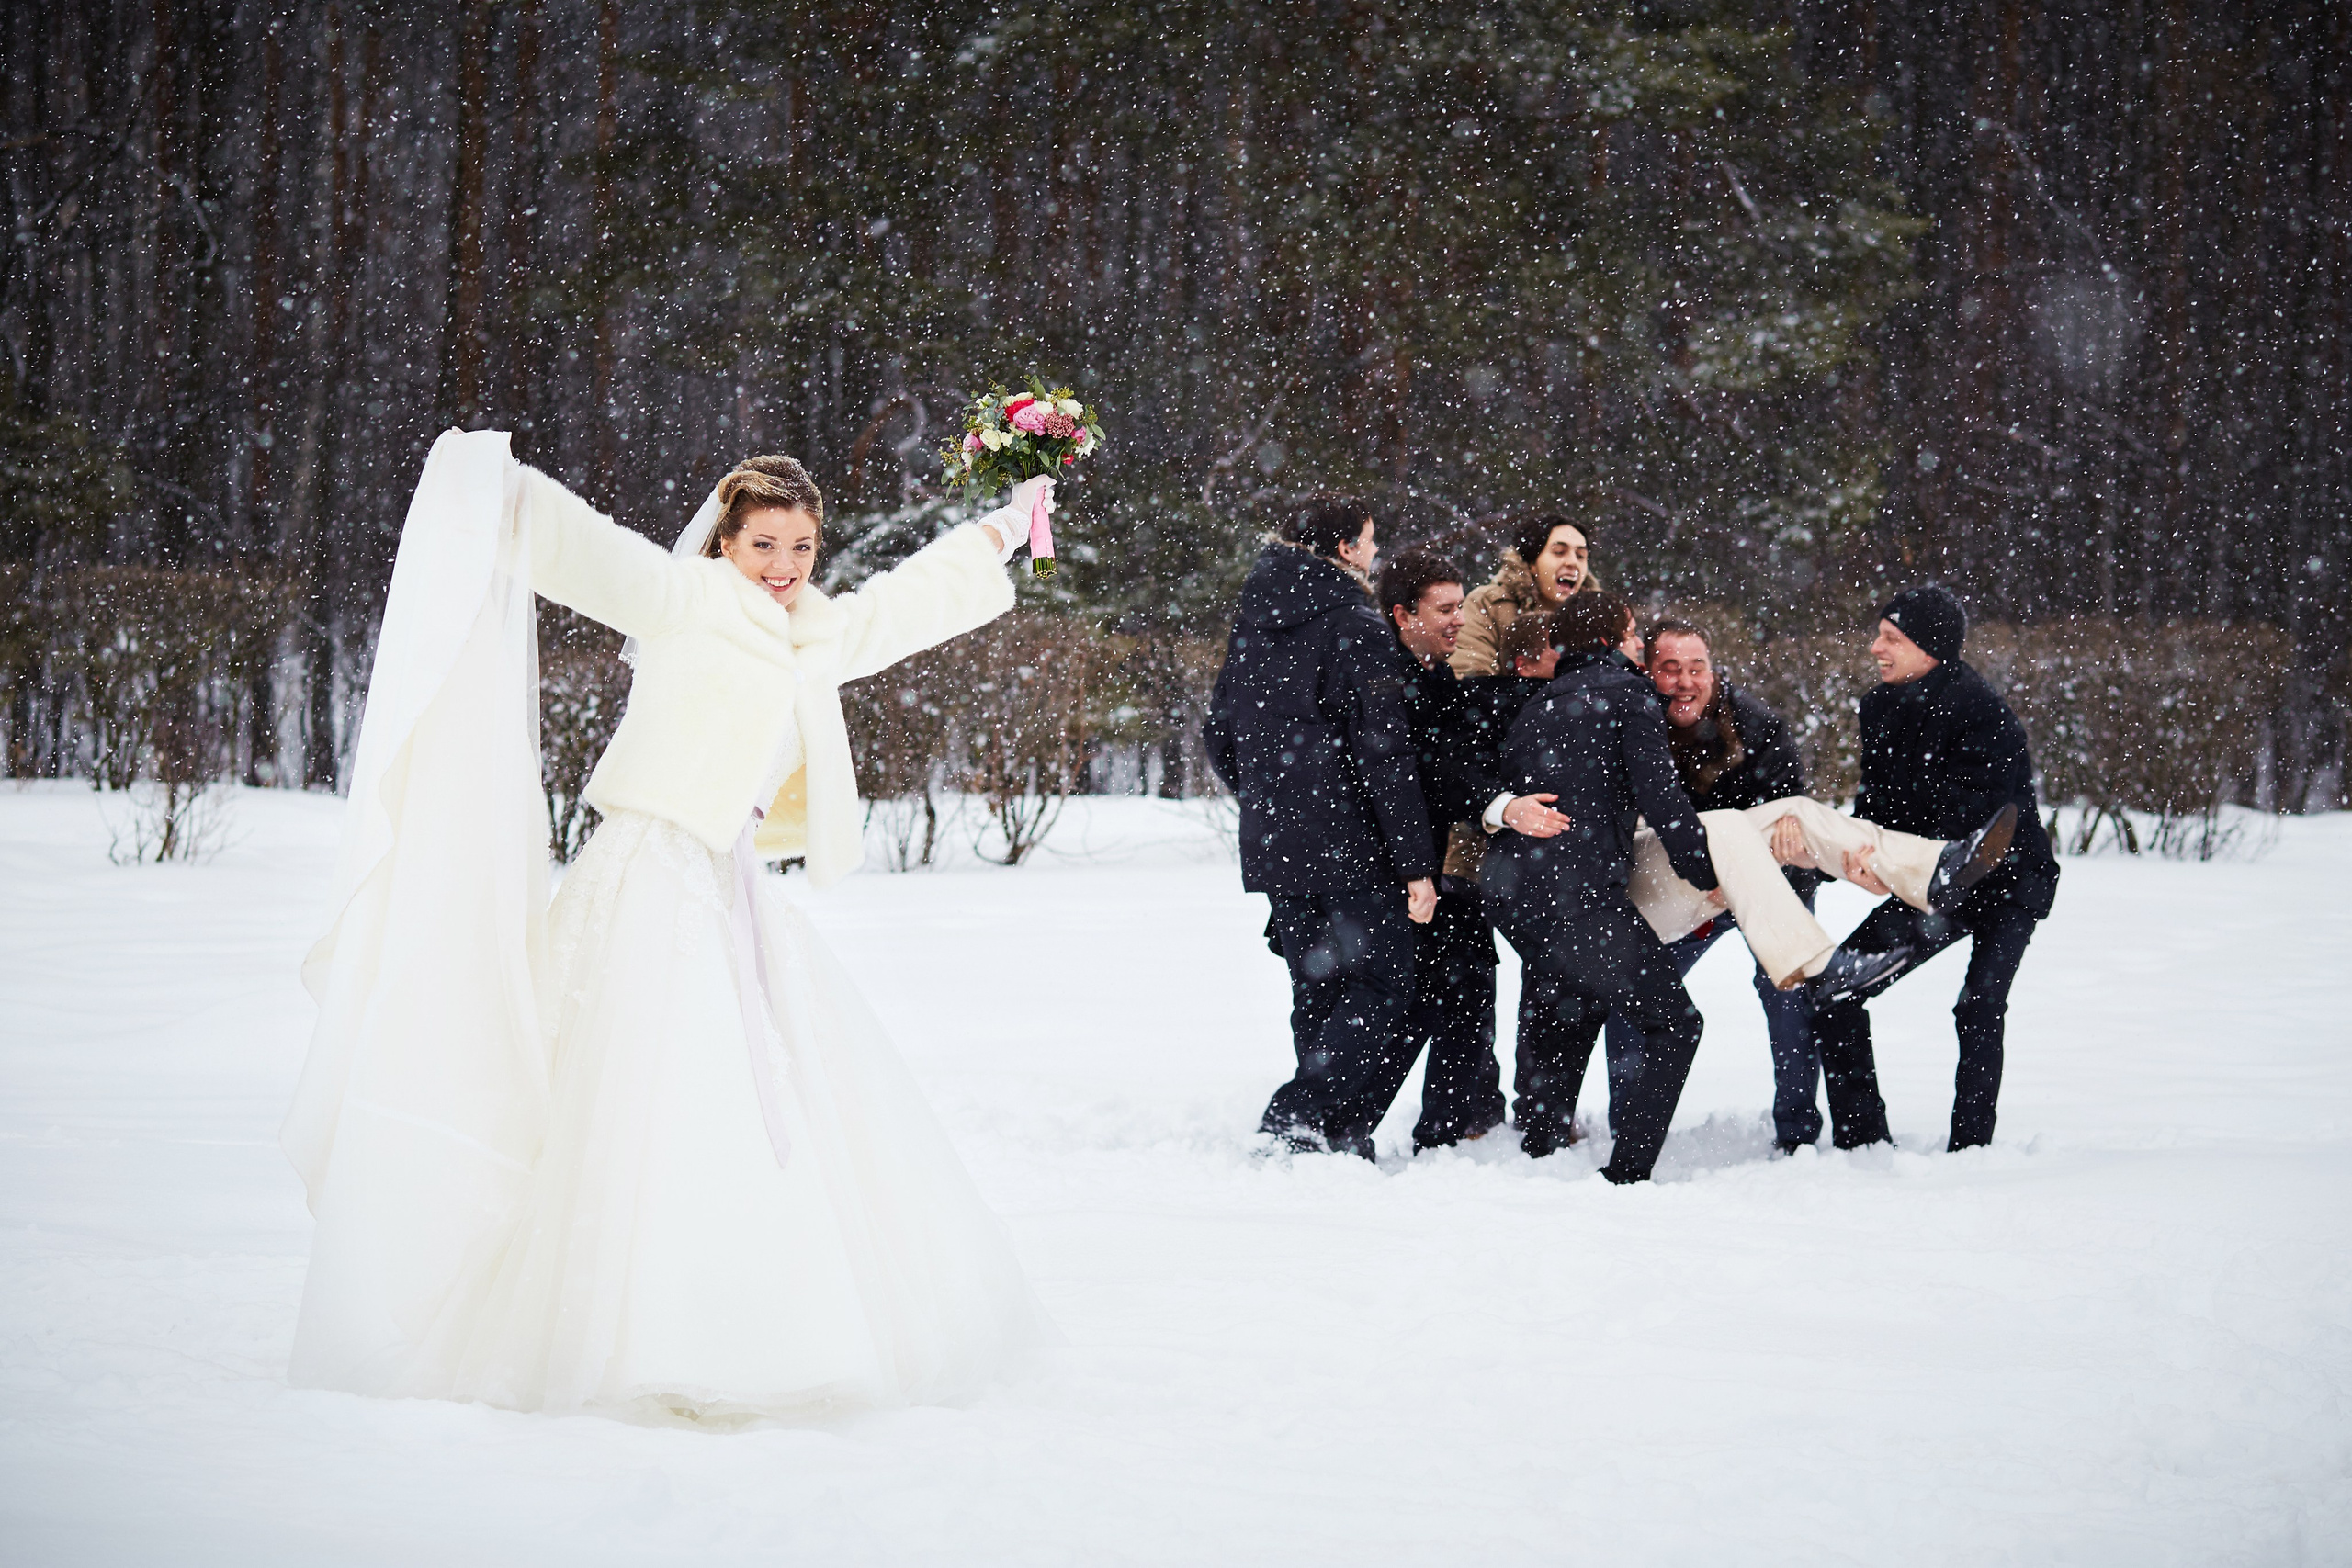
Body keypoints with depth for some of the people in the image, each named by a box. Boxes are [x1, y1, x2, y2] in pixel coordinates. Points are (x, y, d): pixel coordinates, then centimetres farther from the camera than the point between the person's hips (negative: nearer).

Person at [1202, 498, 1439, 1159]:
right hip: (1352, 849, -7)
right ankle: (1295, 1116, -15)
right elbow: (1384, 755, -15)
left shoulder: (1253, 626, 11)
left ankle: (1342, 1137, 12)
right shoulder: (1356, 627, -11)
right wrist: (1416, 863, -13)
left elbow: (1218, 735, 19)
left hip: (1273, 848, 7)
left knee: (1317, 994, 13)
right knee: (1379, 988, -2)